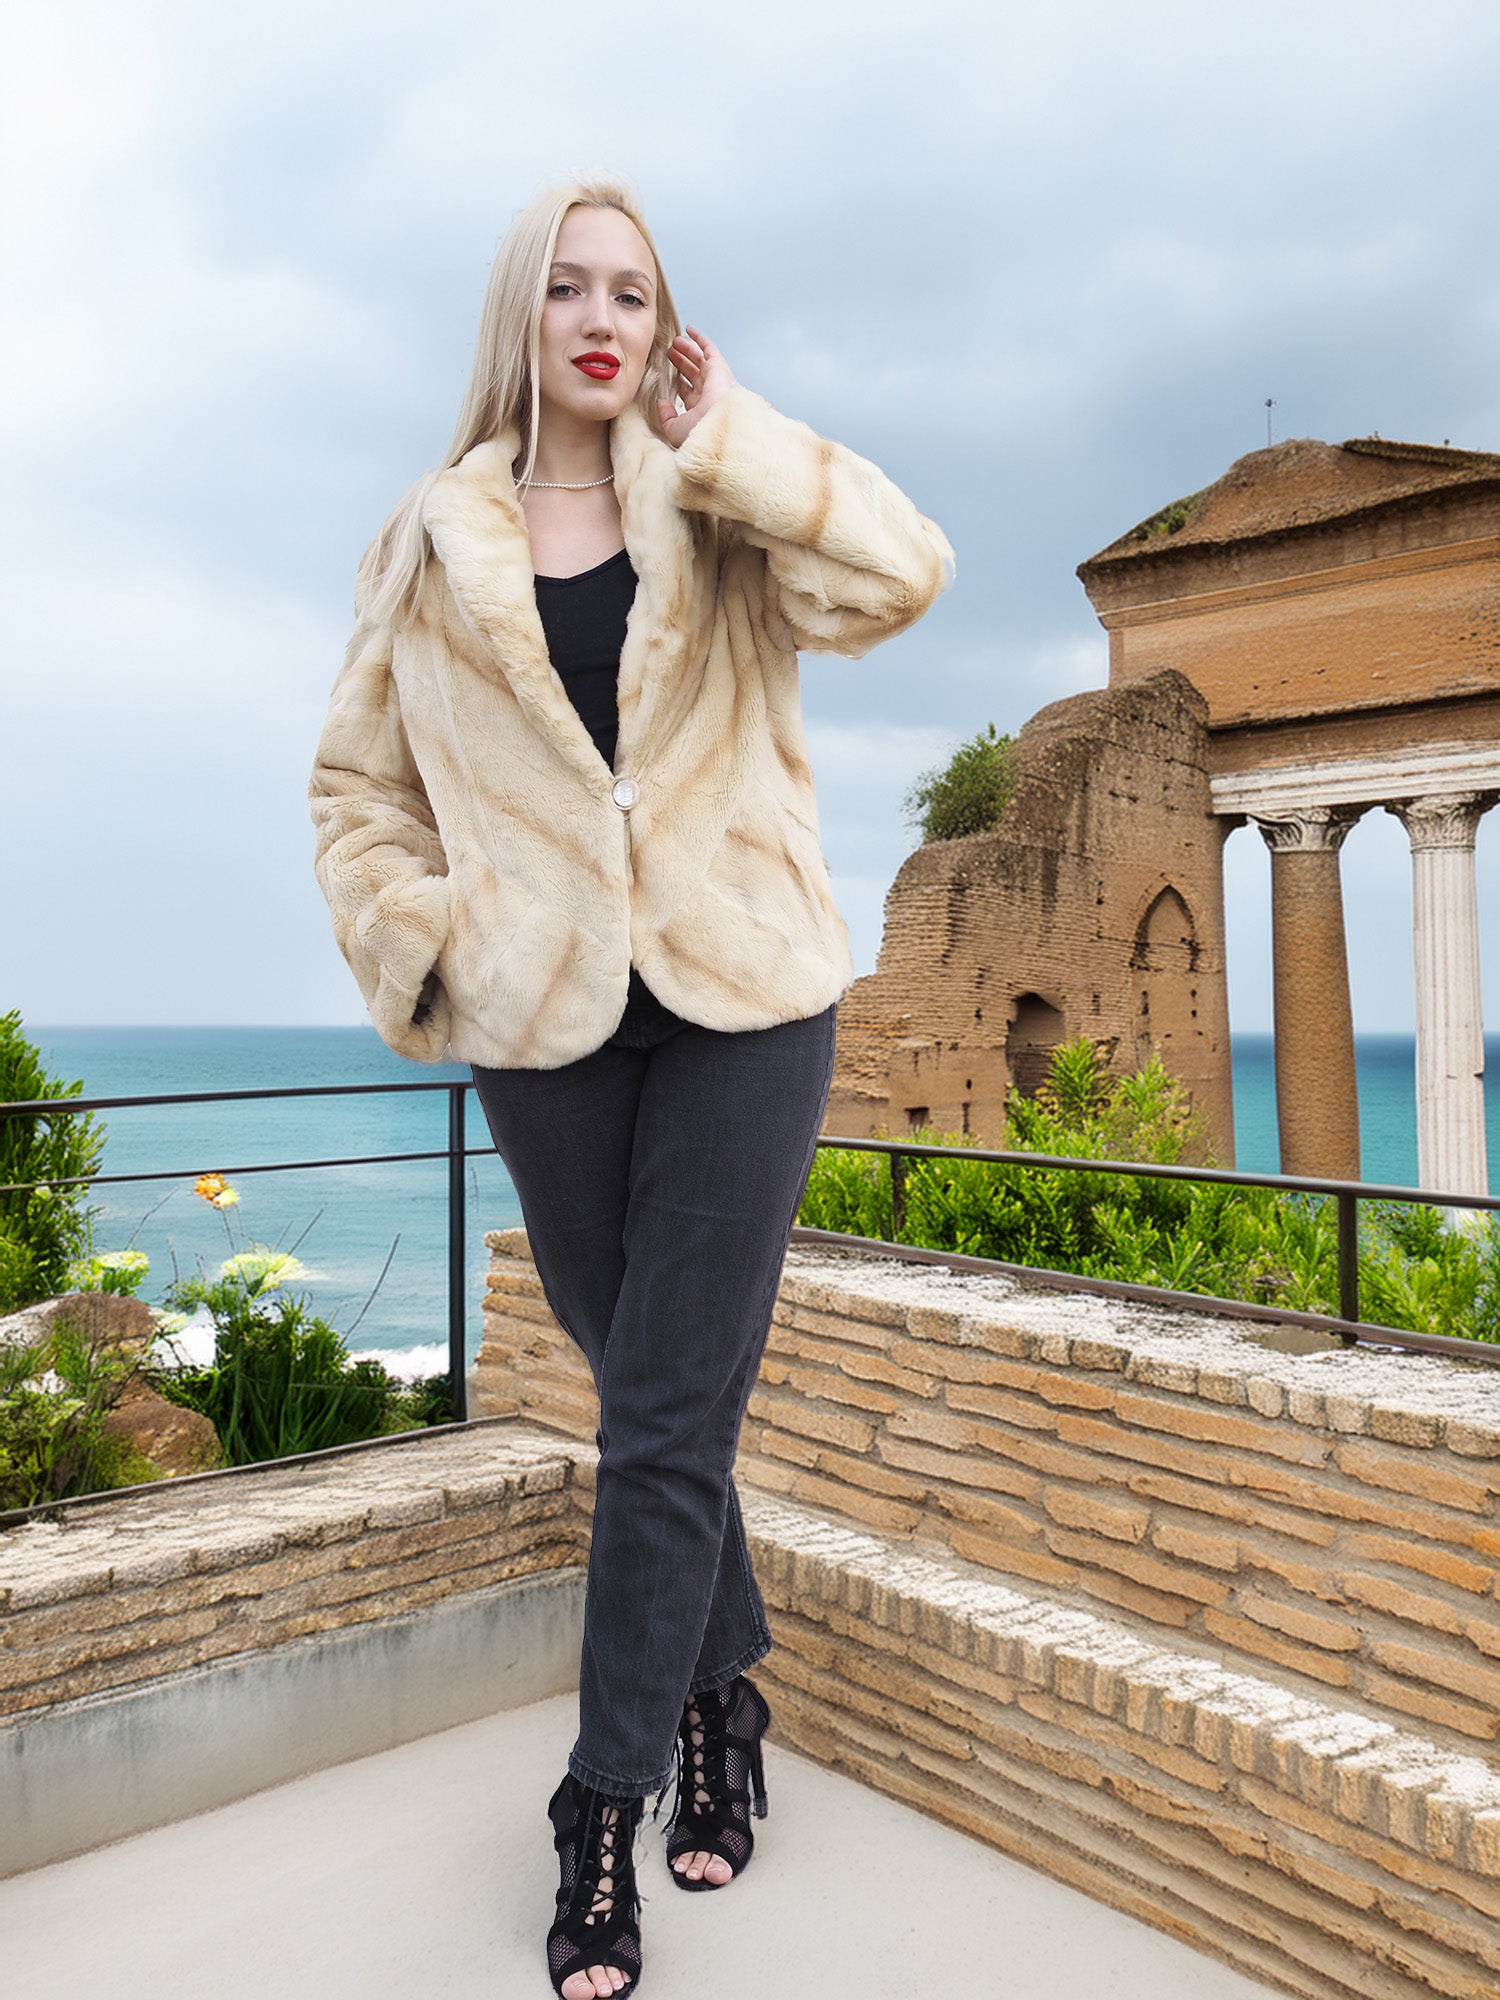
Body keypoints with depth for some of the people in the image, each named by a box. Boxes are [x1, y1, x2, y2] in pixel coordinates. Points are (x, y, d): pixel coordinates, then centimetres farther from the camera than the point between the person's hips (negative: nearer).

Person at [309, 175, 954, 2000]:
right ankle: (724, 1699, 37)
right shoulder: (431, 545, 10)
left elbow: (896, 573, -11)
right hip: (545, 1024, 2)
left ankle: (606, 1811, 14)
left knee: (666, 1420, -2)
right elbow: (359, 782, 12)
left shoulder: (719, 521, 7)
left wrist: (724, 439, -5)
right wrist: (420, 946, -2)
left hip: (742, 1003, -1)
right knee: (652, 1389, 15)